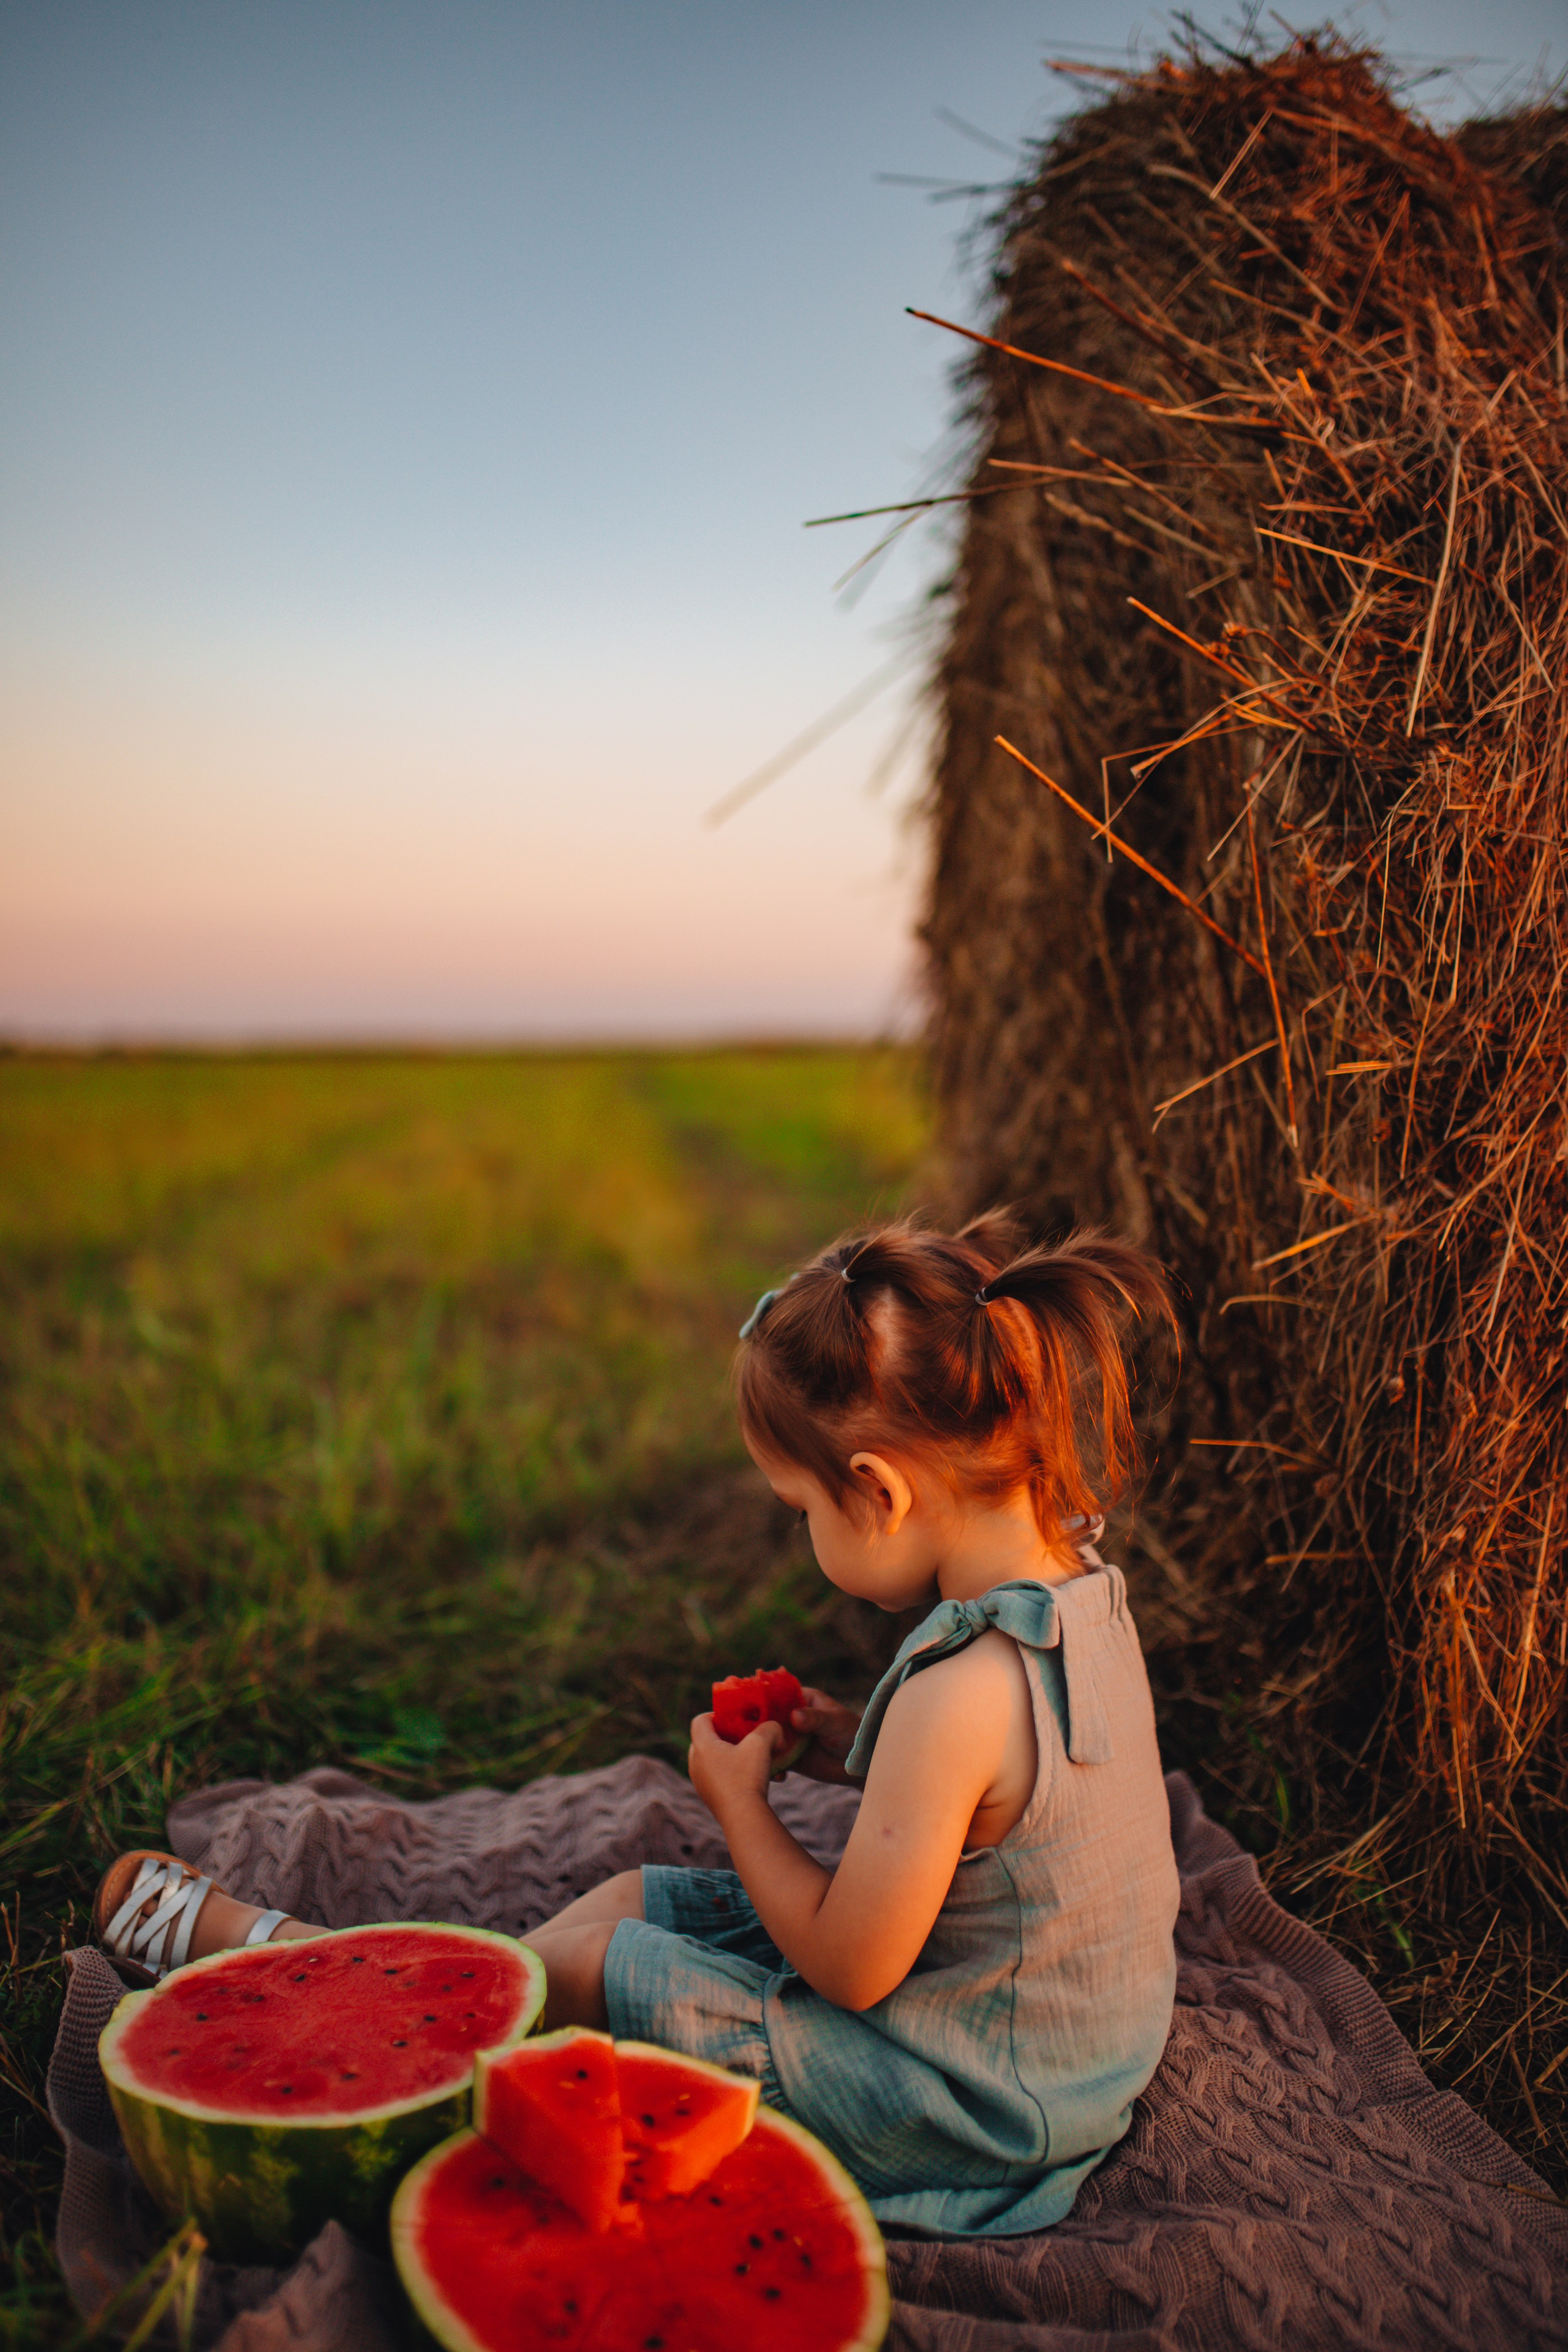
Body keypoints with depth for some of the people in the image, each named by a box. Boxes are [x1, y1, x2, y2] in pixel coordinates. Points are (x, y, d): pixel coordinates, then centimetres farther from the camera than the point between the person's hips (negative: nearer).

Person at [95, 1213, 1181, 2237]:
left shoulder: (960, 1697, -36)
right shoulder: (1082, 1583, -7)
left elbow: (848, 1967, -24)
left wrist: (737, 1794, -11)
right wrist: (859, 1747, -2)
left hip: (970, 2104, -8)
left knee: (588, 1959, 1)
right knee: (630, 1898, 11)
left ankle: (251, 1942, 19)